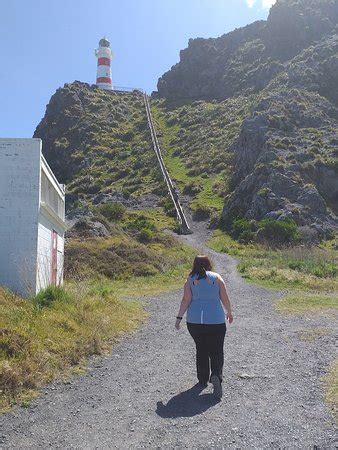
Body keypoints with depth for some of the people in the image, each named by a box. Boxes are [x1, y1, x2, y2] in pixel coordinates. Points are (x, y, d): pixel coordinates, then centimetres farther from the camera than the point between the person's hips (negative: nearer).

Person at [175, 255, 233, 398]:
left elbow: (186, 300, -4)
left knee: (201, 350, 18)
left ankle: (203, 380, 25)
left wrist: (179, 317, 1)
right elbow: (225, 299, 2)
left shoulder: (190, 280, 3)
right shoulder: (217, 277, 2)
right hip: (216, 321, -1)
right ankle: (216, 375, -16)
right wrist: (229, 313, 17)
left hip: (194, 321, 2)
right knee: (216, 351, 7)